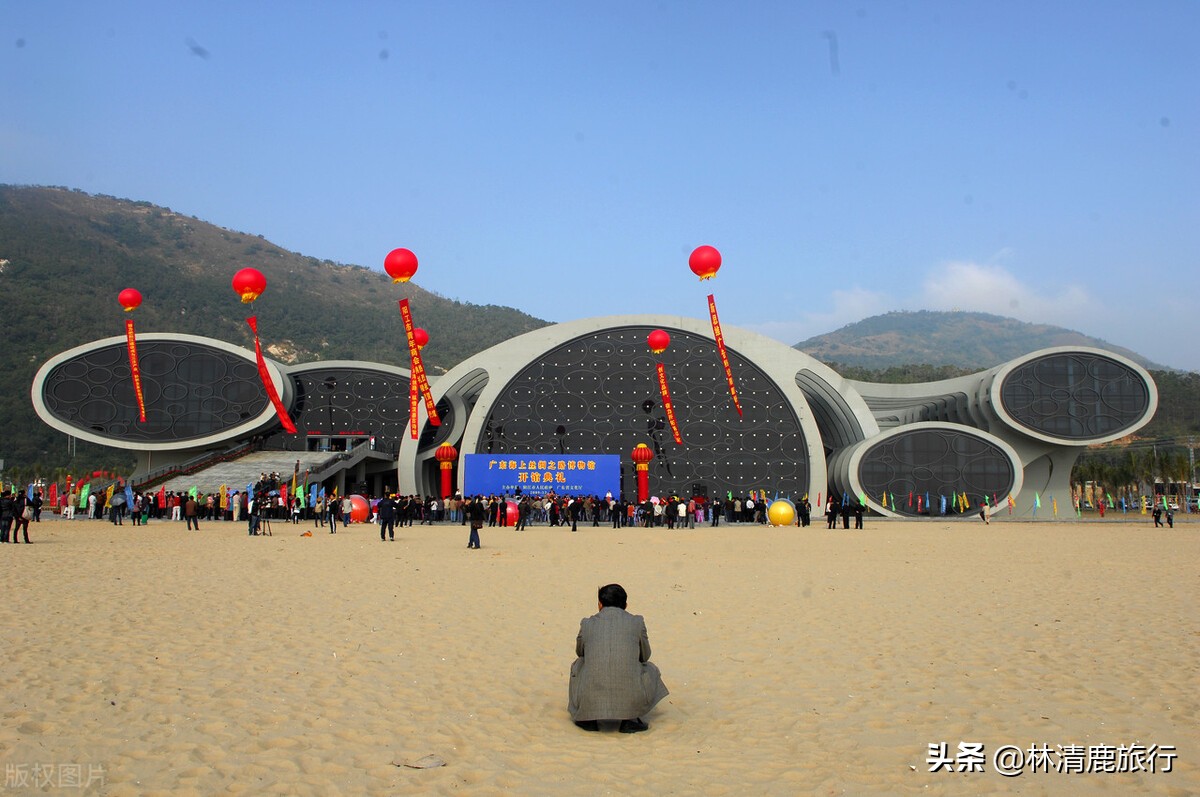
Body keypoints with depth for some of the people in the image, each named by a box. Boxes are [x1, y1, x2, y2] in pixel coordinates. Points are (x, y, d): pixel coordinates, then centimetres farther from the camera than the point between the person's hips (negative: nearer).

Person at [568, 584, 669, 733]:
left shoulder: (587, 624, 7)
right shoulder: (637, 622, 4)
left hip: (591, 700, 1)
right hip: (629, 701, -1)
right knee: (651, 669, 29)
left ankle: (589, 719, 17)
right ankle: (630, 720, 11)